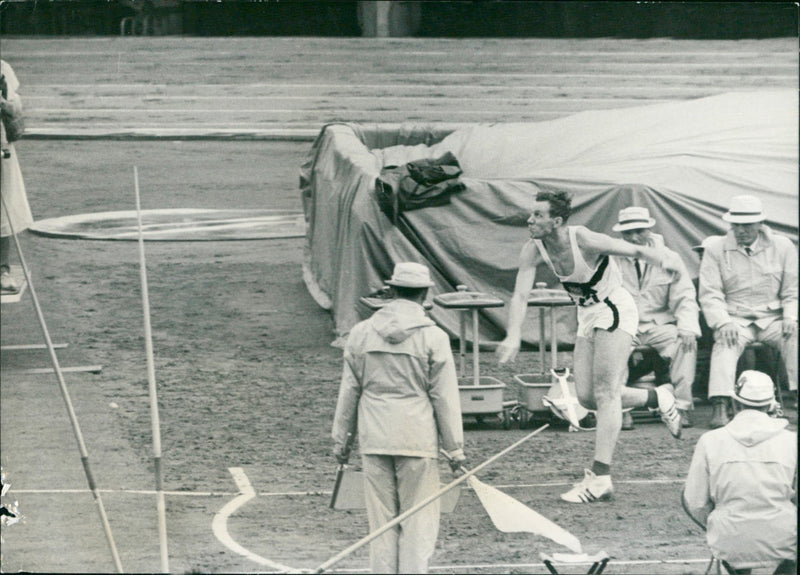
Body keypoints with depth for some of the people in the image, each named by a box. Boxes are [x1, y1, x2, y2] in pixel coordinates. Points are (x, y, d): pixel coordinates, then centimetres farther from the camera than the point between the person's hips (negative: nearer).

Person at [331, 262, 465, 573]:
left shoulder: (361, 332, 3)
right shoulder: (433, 337, -7)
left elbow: (349, 390, 8)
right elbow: (445, 397, -5)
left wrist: (340, 437, 16)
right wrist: (455, 447, 1)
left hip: (374, 439, 3)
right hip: (417, 439, -3)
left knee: (381, 519, 9)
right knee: (419, 520, 4)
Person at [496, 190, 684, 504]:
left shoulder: (585, 241, -27)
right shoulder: (533, 250, -11)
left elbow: (637, 251, -18)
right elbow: (520, 295, -17)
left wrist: (664, 259, -33)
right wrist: (513, 337, -31)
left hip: (615, 311, -7)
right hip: (587, 315, 7)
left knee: (605, 392, -12)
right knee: (587, 396, 2)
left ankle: (601, 477, -14)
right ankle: (659, 398, 24)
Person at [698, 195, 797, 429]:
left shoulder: (782, 247, 8)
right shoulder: (716, 249, 4)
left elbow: (792, 291, 9)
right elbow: (709, 295, 0)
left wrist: (790, 317, -10)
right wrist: (723, 322, -17)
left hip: (773, 319, 1)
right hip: (736, 320, -1)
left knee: (793, 337, -30)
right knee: (725, 343, -34)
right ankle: (720, 407, -45)